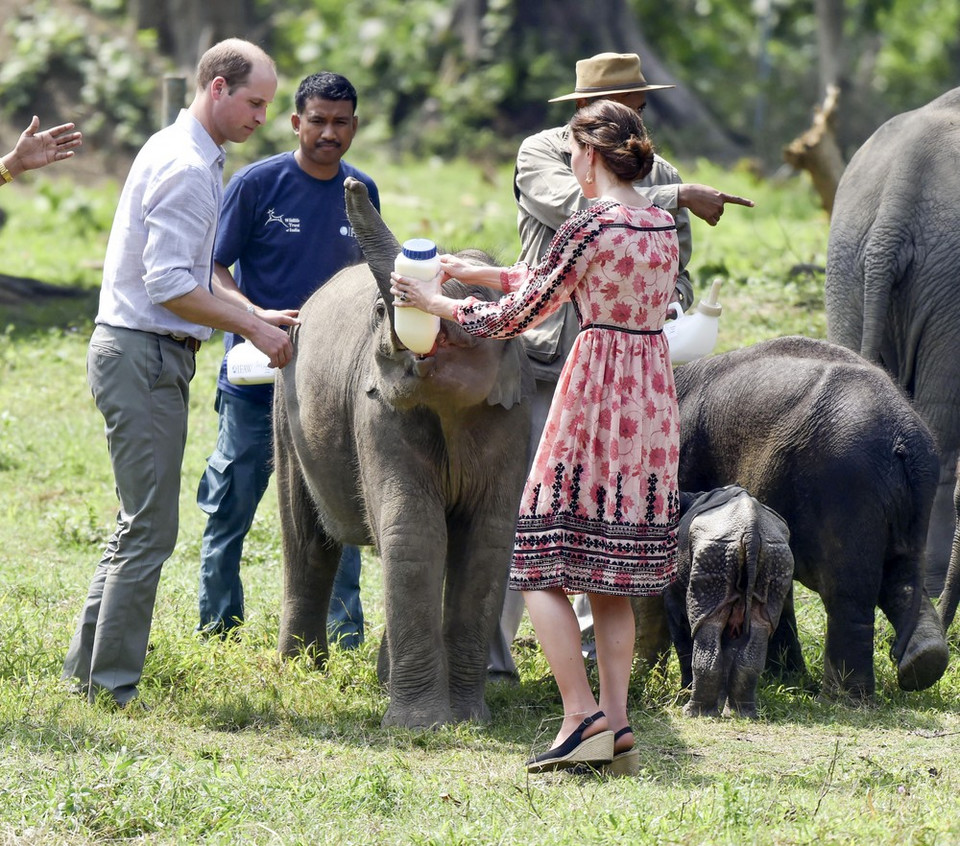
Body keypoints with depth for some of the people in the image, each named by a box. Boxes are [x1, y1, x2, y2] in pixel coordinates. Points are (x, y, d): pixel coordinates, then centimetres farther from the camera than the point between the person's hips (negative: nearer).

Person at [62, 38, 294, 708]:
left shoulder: (191, 159, 18)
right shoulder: (185, 168, -15)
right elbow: (169, 286, -21)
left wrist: (253, 318, 15)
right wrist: (252, 327, -13)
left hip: (150, 353, 11)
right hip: (144, 356, -11)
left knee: (141, 525, 14)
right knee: (151, 528, -8)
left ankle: (88, 672, 17)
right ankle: (112, 685, -5)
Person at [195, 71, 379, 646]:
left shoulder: (362, 193, 7)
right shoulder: (257, 184, -7)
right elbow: (214, 270, -6)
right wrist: (258, 317, -21)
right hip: (256, 376, -3)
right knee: (232, 507, 5)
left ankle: (346, 639, 7)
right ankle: (218, 628, 19)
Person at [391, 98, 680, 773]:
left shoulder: (589, 227, -13)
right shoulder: (664, 225, 9)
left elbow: (517, 316, -6)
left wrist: (438, 303, 7)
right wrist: (480, 274, 24)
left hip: (596, 389, -7)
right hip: (653, 393, 7)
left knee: (544, 565, -1)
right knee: (612, 577, 11)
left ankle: (583, 716, -10)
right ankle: (617, 726, 6)